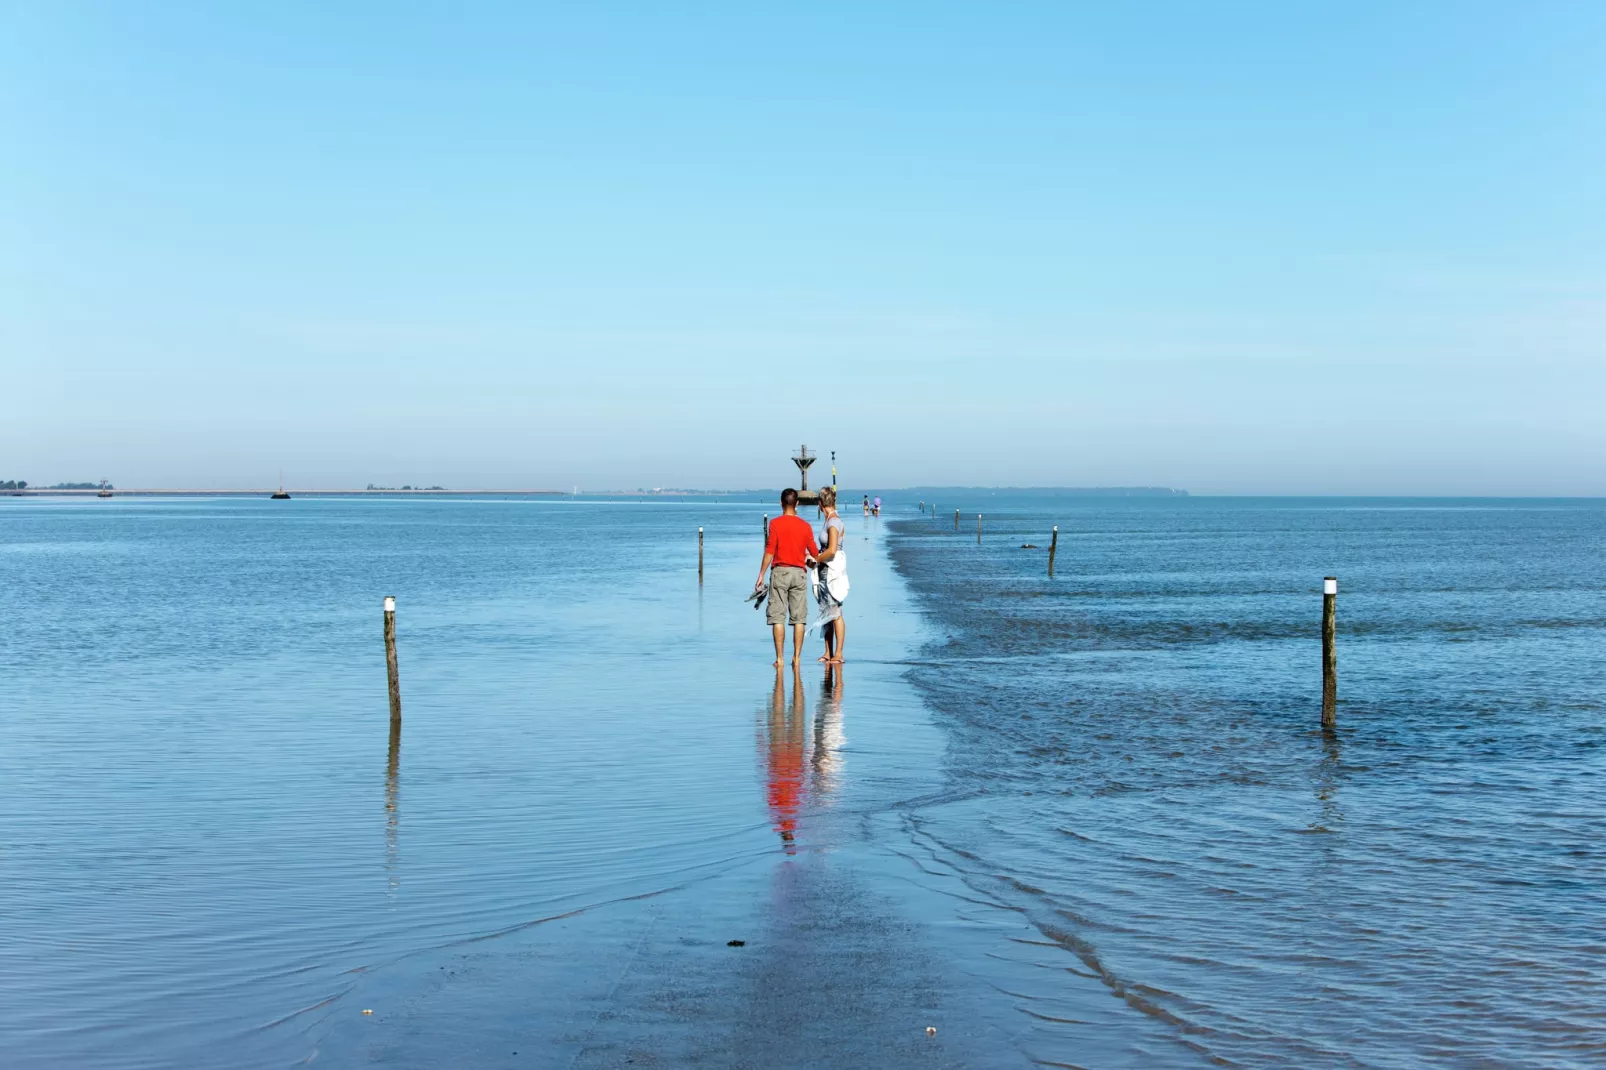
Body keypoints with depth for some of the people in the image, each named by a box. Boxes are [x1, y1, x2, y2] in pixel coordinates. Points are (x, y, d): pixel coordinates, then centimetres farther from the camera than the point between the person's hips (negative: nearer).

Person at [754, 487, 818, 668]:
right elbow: (814, 553, 7)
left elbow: (770, 551, -9)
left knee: (777, 617, 0)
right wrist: (810, 560, 30)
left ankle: (779, 658, -3)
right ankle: (797, 657, 5)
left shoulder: (775, 523, -5)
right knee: (798, 617, 6)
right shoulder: (805, 526, 3)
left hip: (780, 571, -2)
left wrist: (761, 575, -4)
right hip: (799, 573, 2)